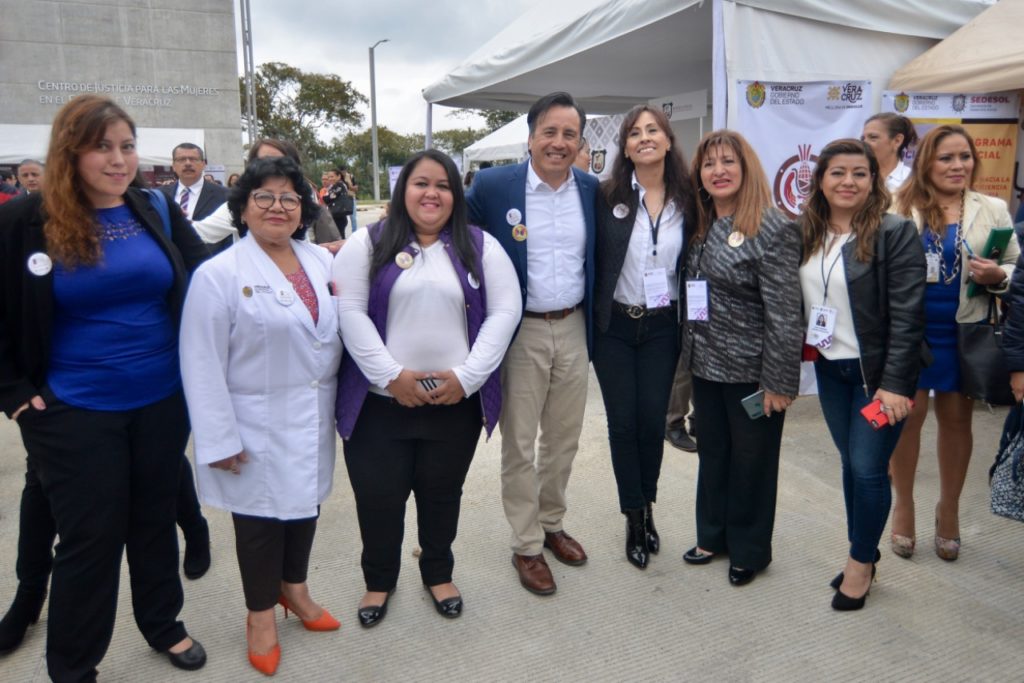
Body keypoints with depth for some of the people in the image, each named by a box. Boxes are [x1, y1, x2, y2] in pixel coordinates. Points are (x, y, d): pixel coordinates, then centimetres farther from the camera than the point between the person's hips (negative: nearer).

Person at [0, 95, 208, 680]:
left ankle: (163, 625, 40)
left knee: (155, 520, 18)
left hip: (163, 401, 3)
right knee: (89, 539, 6)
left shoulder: (157, 212, -1)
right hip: (75, 412, -3)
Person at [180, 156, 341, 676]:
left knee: (305, 505, 19)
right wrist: (220, 437, -16)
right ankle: (261, 615, 32)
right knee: (261, 516, 10)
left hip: (313, 419, 5)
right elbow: (203, 365, -14)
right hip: (258, 427, -5)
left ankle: (295, 589, 42)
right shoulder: (219, 274, -13)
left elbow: (340, 330, 9)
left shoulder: (322, 261, 3)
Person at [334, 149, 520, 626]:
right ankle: (378, 579, 34)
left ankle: (438, 574, 39)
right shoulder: (368, 243, 2)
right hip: (380, 400, -1)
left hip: (457, 401, 1)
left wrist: (467, 376, -12)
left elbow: (504, 311, -2)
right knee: (378, 497, 9)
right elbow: (349, 311, -6)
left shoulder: (480, 246, 5)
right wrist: (391, 375, -15)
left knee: (442, 495, 15)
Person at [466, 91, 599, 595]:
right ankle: (526, 546, 23)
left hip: (573, 330, 4)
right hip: (520, 333, -4)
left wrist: (592, 322, 9)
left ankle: (552, 524, 37)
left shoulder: (592, 189, 2)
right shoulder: (492, 185, -10)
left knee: (564, 439, 16)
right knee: (519, 444, 7)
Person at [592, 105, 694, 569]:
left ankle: (647, 508, 29)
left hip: (661, 327, 2)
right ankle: (634, 519, 21)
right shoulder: (607, 196, -6)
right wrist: (589, 320, -7)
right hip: (614, 326, -1)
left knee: (653, 421, 7)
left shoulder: (686, 199, 0)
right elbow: (591, 259, -3)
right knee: (623, 422, 5)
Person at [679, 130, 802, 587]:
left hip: (751, 370, -6)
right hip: (706, 365, 7)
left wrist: (779, 382, -19)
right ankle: (713, 535, 36)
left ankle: (749, 550, 29)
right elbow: (691, 297, 10)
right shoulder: (700, 227, 8)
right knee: (712, 454, 18)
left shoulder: (773, 229, -15)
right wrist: (690, 354, 6)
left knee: (751, 460, 10)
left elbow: (785, 314, -18)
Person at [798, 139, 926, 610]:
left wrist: (895, 383, -18)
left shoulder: (895, 233, -12)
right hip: (830, 370, 5)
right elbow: (797, 300, 8)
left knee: (869, 469, 1)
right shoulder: (807, 234, 3)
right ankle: (862, 554, 31)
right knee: (851, 464, 15)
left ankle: (861, 563, 20)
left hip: (876, 373, -5)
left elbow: (907, 315, -15)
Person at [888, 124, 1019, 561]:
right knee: (908, 415, 5)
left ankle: (949, 509, 32)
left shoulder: (993, 210, 4)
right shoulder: (900, 208, -3)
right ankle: (903, 505, 25)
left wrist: (996, 276, -14)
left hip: (965, 333, 2)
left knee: (957, 418, 13)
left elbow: (1017, 271, 7)